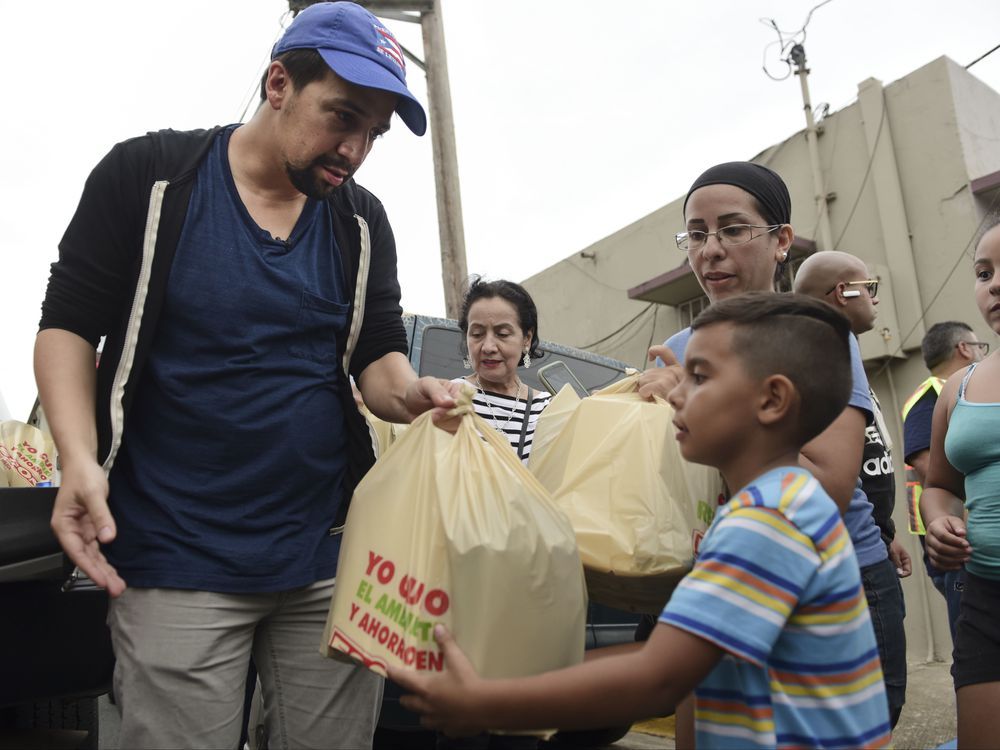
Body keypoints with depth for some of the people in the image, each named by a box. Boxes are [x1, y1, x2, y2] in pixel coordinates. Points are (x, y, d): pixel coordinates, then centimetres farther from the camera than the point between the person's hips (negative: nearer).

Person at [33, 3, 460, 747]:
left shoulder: (363, 222, 7)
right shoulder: (146, 176, -3)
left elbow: (378, 356, 9)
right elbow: (69, 324, -1)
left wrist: (409, 392, -15)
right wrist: (80, 458, -16)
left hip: (332, 554, 4)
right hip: (176, 560, -3)